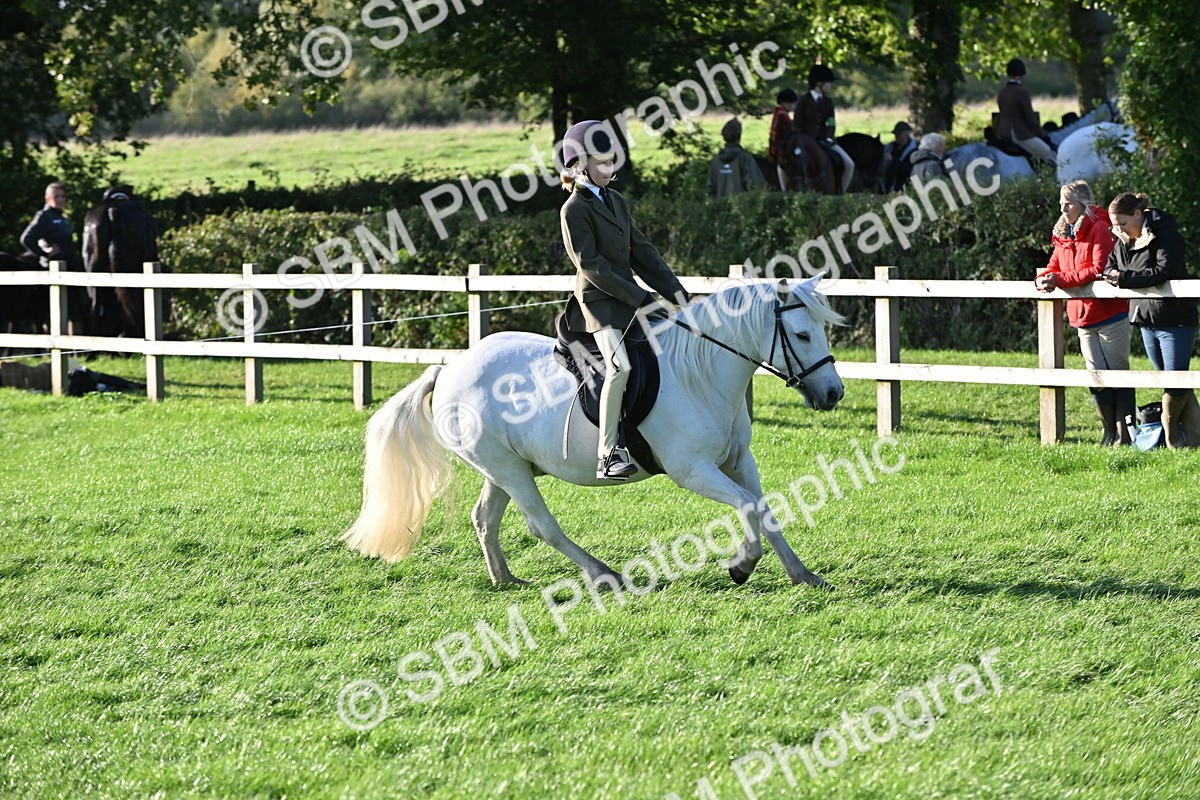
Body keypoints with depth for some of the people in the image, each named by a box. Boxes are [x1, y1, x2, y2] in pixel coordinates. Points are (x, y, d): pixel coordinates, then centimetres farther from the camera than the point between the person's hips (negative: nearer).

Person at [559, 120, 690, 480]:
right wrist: (640, 300, -17)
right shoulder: (574, 210, -9)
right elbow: (592, 267, -15)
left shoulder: (616, 202, 15)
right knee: (620, 365, -28)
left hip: (630, 298, 9)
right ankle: (607, 454, -29)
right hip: (599, 302, -9)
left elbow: (642, 253, 14)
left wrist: (675, 291, 2)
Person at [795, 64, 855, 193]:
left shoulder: (828, 102, 10)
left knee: (849, 165, -11)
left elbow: (831, 124, 6)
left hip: (824, 141, 4)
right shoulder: (803, 101, -2)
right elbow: (797, 125, -4)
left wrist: (829, 139, -11)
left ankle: (840, 193, 1)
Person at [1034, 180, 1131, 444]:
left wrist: (1060, 280, -22)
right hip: (1083, 317, 7)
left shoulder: (1099, 229, -12)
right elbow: (1055, 267, 12)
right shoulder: (1063, 234, 12)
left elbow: (1099, 269, -21)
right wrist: (1043, 279, -12)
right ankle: (1109, 431, 17)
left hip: (1109, 315, -7)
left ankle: (1124, 433, 4)